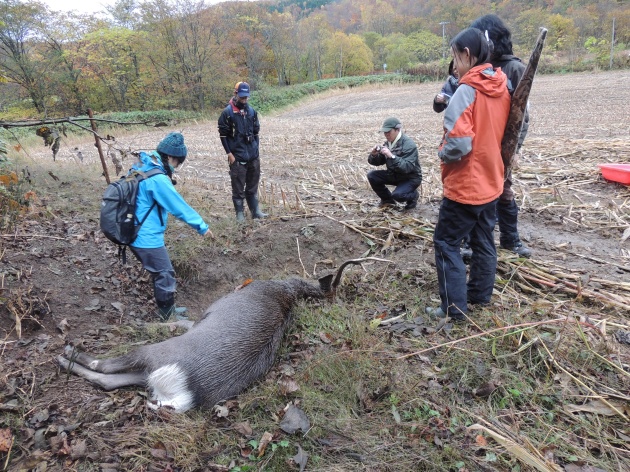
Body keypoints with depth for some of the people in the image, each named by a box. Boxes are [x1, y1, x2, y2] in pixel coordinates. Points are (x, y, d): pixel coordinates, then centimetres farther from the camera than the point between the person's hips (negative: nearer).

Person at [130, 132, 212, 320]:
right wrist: (202, 226, -9)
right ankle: (169, 318, 20)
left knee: (161, 273, 21)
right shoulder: (157, 179, -25)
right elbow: (179, 206, -19)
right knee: (165, 276, 5)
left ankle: (167, 309, 36)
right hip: (147, 238, -10)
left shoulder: (142, 167, 4)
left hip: (137, 233, 10)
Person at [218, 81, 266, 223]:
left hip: (253, 157, 5)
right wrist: (229, 153, -10)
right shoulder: (227, 112, -6)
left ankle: (255, 211, 22)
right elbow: (223, 135, -6)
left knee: (253, 186, 13)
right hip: (237, 157, -5)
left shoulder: (252, 111, 8)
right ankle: (240, 213, 12)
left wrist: (256, 150, 10)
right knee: (238, 187, 2)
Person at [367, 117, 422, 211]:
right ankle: (387, 199, 11)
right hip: (394, 174, 7)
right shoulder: (387, 143, -1)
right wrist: (374, 155, -20)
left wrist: (391, 156, -43)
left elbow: (407, 167, -35)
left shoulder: (408, 144, -24)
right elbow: (377, 162, 4)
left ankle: (413, 196, 4)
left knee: (397, 195, -33)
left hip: (411, 177, -7)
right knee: (372, 176, -9)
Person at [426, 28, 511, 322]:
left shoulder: (466, 91, -21)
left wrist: (442, 152, -9)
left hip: (465, 186, -8)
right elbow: (506, 132, 14)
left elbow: (459, 144, -27)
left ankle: (454, 307, 8)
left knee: (446, 243, 3)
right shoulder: (503, 86, 4)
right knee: (484, 241, 18)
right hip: (491, 181, 8)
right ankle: (480, 294, 33)